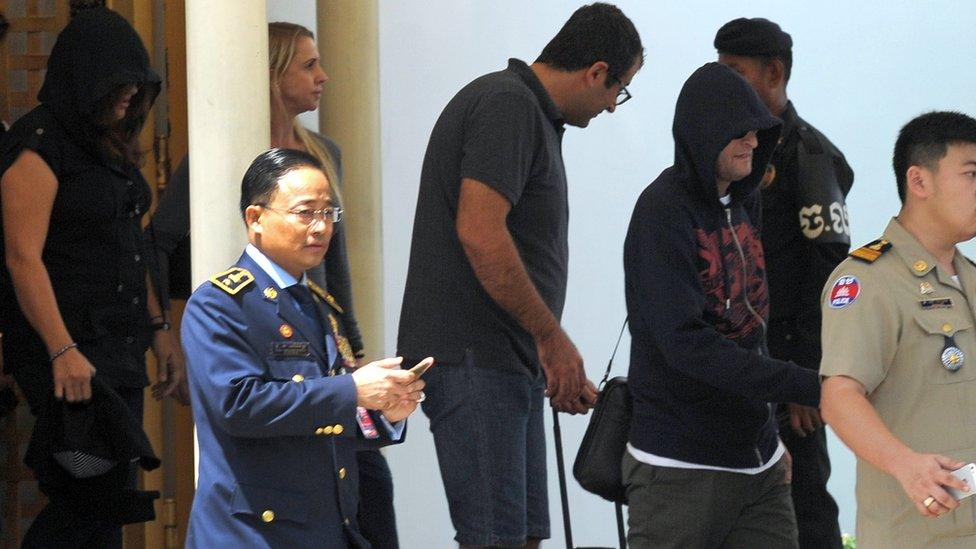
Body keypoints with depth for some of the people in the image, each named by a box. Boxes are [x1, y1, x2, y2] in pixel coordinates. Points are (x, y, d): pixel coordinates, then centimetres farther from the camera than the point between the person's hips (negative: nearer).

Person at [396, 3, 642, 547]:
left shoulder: (532, 113, 20)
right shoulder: (507, 104, -12)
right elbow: (479, 233, -24)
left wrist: (565, 374, 23)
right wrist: (553, 337, -16)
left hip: (509, 359, 11)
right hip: (473, 358, -11)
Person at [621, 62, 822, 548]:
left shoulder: (743, 204, 11)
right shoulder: (664, 212, -13)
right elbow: (685, 342, -22)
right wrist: (806, 387, -26)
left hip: (757, 464, 7)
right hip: (680, 467, -7)